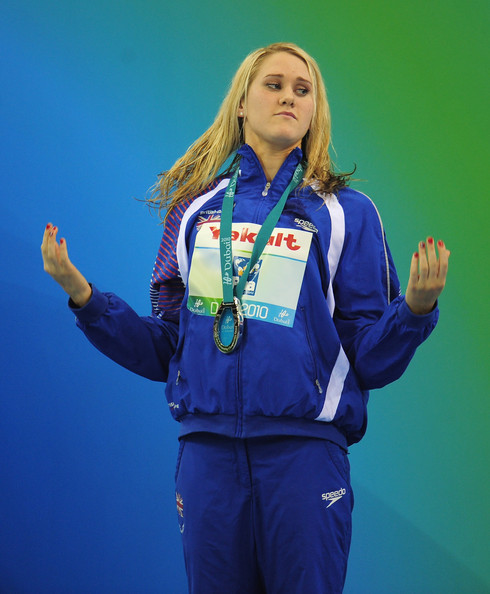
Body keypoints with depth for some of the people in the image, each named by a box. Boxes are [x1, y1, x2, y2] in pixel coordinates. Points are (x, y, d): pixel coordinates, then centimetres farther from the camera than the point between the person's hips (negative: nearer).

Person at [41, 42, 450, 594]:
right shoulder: (196, 207, 12)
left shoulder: (346, 213, 6)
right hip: (208, 449, 2)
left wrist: (415, 307, -17)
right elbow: (163, 351, 14)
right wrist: (82, 295, 4)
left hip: (305, 449, -2)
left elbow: (371, 361, 1)